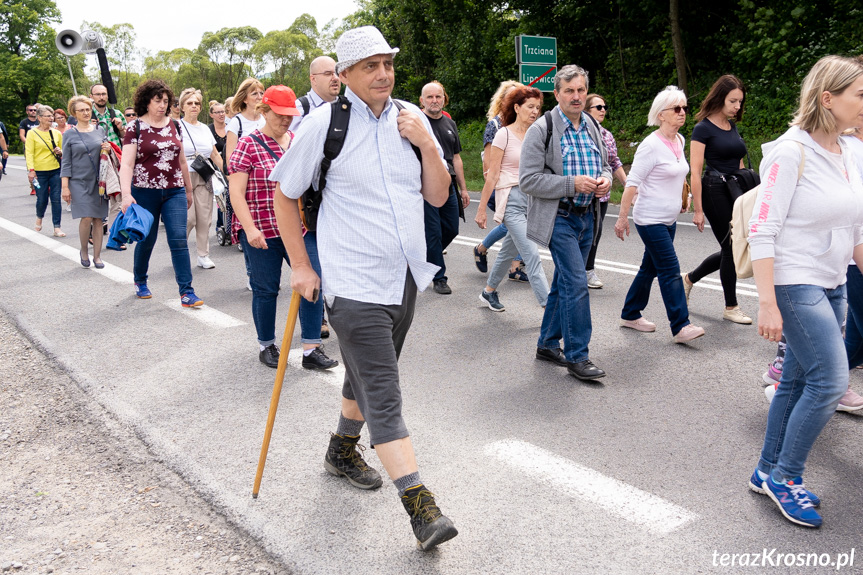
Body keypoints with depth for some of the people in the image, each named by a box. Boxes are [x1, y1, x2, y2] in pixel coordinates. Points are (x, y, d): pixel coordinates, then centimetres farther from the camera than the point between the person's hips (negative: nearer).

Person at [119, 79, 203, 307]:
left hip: (174, 192, 3)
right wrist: (126, 194, -22)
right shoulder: (135, 127, -4)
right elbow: (126, 163, -11)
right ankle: (140, 281, 34)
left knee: (179, 239, -7)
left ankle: (186, 291, -7)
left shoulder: (174, 126, 9)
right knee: (147, 239, 10)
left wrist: (188, 190, 19)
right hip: (145, 192, -2)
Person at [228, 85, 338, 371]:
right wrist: (249, 228, -18)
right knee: (266, 290, 6)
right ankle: (266, 346, 26)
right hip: (262, 231, -4)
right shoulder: (249, 144, -6)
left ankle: (311, 350, 5)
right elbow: (236, 191, -10)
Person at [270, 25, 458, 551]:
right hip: (355, 284, -6)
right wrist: (301, 266, -2)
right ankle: (421, 505, -3)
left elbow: (439, 197, 7)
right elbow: (285, 193, 0)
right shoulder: (324, 123, -9)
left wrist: (426, 144, -8)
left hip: (405, 277, 6)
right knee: (384, 397, -8)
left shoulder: (412, 118, 5)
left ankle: (343, 450, 45)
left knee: (369, 377, 22)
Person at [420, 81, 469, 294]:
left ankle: (425, 258, 32)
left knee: (451, 230, 9)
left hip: (448, 186, 6)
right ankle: (439, 278, 11)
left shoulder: (450, 124, 15)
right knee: (433, 233, -1)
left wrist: (463, 188, 17)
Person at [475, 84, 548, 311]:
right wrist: (481, 209, -6)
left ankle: (489, 292, 36)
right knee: (532, 255, -12)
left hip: (532, 198, 6)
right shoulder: (504, 134, -7)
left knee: (509, 250, 17)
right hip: (512, 199, -6)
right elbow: (492, 175, -7)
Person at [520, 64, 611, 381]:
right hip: (558, 217, -7)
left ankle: (548, 343, 27)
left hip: (586, 216, 7)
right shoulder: (541, 130, -10)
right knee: (576, 283, -12)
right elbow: (528, 180, -16)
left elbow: (605, 163, 23)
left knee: (564, 283, 14)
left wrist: (605, 179, -2)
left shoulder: (592, 127, 11)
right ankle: (577, 355, -2)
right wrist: (573, 184, -22)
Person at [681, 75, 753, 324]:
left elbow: (738, 163, 19)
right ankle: (731, 307, 11)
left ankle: (689, 278, 30)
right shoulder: (703, 129, -9)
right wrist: (698, 210, -16)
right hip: (715, 191, -8)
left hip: (736, 192, 8)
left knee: (731, 249, 10)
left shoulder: (732, 126, 14)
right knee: (730, 248, -3)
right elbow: (695, 172, -13)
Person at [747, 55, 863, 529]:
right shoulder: (791, 151, -15)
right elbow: (762, 230, -19)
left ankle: (769, 473, 25)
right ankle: (785, 477, 8)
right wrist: (767, 304, -22)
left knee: (798, 382, 12)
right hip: (794, 283, -8)